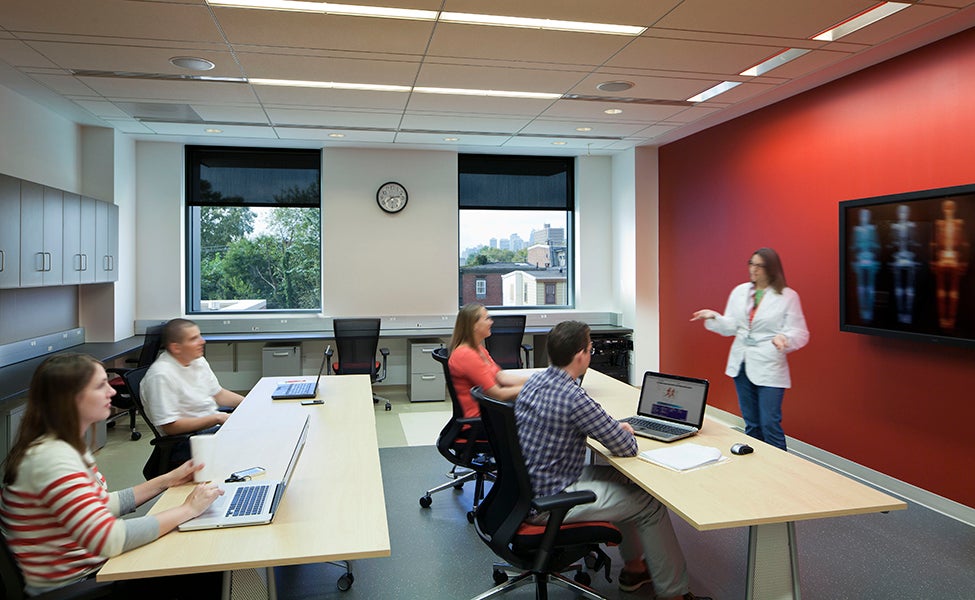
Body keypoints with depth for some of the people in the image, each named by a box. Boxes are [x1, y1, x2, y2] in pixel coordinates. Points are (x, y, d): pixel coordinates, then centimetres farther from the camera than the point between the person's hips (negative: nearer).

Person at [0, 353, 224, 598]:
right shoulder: (52, 458, -26)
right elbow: (109, 539, -32)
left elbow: (103, 506, 12)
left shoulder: (67, 446, 5)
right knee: (202, 573, -8)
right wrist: (187, 509, -23)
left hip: (92, 563, 9)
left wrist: (168, 480, 6)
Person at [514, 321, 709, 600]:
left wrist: (613, 428, 6)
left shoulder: (535, 381, 0)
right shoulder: (573, 398, -27)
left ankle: (634, 566, 37)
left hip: (528, 485, 9)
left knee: (619, 477, 23)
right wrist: (624, 431, 5)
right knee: (652, 504, 2)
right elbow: (628, 448, -19)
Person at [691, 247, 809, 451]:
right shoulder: (740, 291, 7)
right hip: (741, 365, 5)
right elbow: (730, 327, 5)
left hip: (769, 368, -5)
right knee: (751, 424, 15)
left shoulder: (788, 296, -6)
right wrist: (713, 317, -14)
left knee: (770, 425, -6)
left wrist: (784, 338, -29)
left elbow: (800, 334, -8)